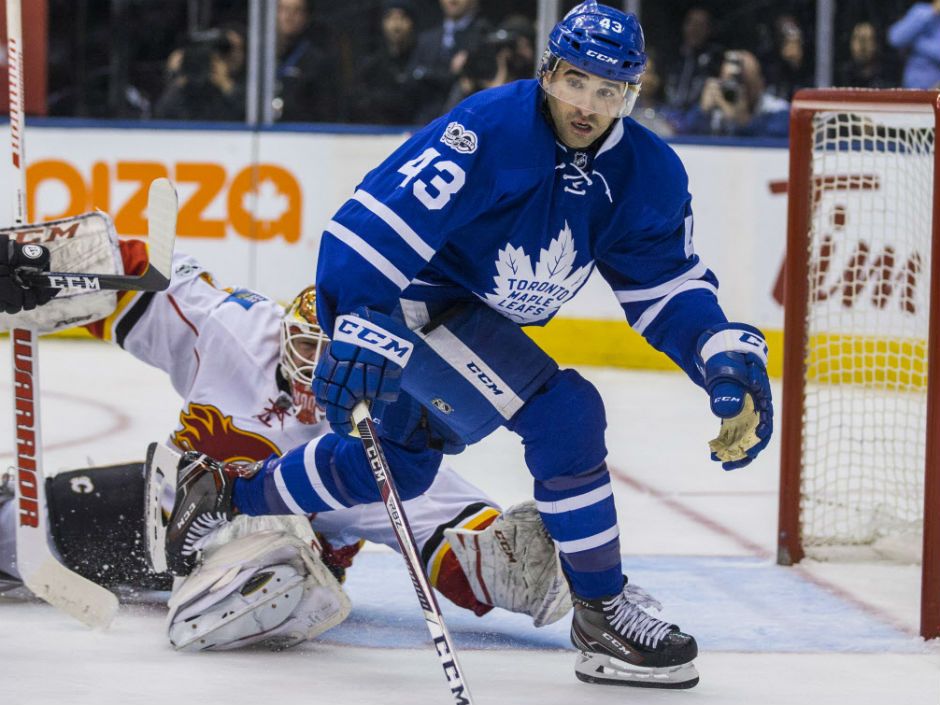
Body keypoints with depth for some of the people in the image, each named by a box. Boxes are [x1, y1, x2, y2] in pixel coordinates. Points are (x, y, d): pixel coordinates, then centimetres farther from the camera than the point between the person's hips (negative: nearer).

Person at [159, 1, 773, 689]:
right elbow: (381, 219, -32)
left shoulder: (647, 174, -5)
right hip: (405, 302, -9)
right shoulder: (492, 129, -27)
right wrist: (359, 329, -41)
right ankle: (602, 615, -11)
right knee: (563, 413, -22)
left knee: (398, 464, 25)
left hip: (477, 316, 9)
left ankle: (228, 492, 44)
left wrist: (732, 358, -15)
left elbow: (670, 285, 2)